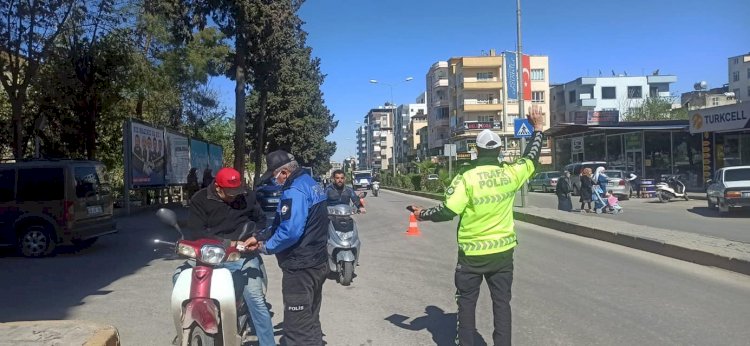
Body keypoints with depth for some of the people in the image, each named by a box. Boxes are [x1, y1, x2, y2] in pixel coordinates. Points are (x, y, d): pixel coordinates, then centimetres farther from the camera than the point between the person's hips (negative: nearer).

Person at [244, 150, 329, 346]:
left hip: (300, 268, -10)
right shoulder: (311, 183, 12)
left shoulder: (295, 191, -20)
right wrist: (260, 237, 13)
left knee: (297, 329, -3)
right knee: (310, 321, 21)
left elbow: (289, 231, -29)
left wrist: (266, 247, -13)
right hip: (317, 263, 10)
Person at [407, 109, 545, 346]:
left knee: (467, 302, 12)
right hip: (503, 250, 3)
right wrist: (538, 128, 26)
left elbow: (448, 211, -19)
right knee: (502, 302, 11)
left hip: (472, 253, -3)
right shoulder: (511, 173, -4)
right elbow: (531, 159, 14)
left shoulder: (467, 178, -16)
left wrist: (423, 214, -1)